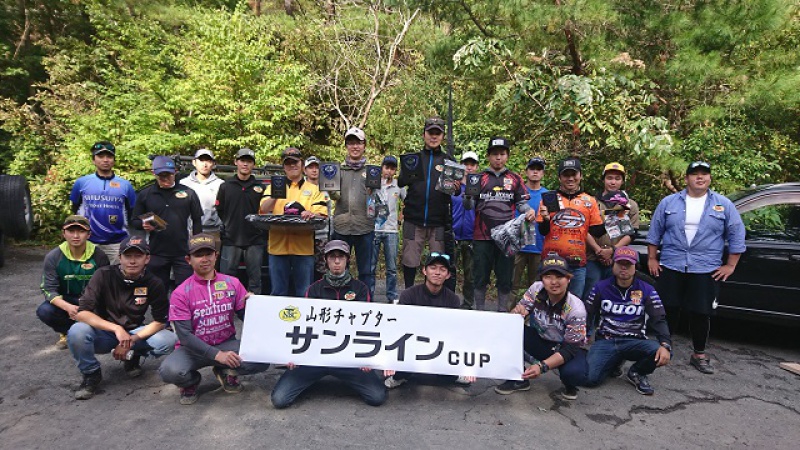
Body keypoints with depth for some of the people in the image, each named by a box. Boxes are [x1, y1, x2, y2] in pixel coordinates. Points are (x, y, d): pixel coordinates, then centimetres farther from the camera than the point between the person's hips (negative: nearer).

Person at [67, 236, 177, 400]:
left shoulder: (154, 284, -13)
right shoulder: (104, 275, -17)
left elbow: (160, 321, -9)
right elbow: (81, 313, -22)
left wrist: (132, 339, -23)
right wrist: (116, 328, -34)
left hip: (135, 333, 1)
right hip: (104, 332, -1)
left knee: (168, 341, -26)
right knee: (77, 332, -33)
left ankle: (133, 356, 7)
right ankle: (91, 374, -4)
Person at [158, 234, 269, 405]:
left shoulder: (232, 283, -1)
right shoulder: (180, 293, -8)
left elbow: (245, 316, 2)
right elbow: (185, 335, -15)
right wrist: (217, 354, -26)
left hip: (227, 343, 2)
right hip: (194, 348, -2)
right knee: (170, 371, -33)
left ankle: (225, 372, 9)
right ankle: (191, 381, 6)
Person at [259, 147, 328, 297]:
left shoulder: (314, 189, 11)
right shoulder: (274, 186, 13)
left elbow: (321, 215, 0)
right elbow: (264, 210, -2)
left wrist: (312, 215, -23)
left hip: (304, 247, -1)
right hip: (278, 246, 1)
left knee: (304, 294, 5)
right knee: (278, 293, 10)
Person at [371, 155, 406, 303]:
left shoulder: (399, 186, 7)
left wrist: (401, 217, 8)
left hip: (391, 231, 1)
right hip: (373, 229, -1)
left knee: (392, 267, 6)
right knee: (371, 266, 3)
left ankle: (392, 297, 16)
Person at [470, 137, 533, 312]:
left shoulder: (515, 179, 11)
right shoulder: (479, 178, 10)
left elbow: (521, 203, 10)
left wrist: (529, 211, -11)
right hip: (483, 236, 0)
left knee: (505, 277, 7)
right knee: (481, 276, 6)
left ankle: (503, 312, 18)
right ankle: (479, 311, 18)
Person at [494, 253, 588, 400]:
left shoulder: (576, 309, -26)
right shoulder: (536, 289, -16)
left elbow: (570, 348, -26)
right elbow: (520, 311, -9)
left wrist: (542, 366, -40)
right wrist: (517, 312, -37)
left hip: (571, 349, -3)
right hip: (542, 342, 3)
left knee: (575, 373, -37)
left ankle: (569, 385, 4)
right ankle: (519, 378, -5)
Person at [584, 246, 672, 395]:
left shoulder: (647, 291, 1)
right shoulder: (601, 287, 3)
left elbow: (659, 320, -5)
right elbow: (586, 314, 5)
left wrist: (665, 345, -24)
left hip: (634, 341, 0)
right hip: (605, 341, 0)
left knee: (662, 353, -32)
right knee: (591, 378, -24)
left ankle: (636, 373, 3)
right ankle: (616, 361, 12)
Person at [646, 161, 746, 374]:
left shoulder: (724, 205, 4)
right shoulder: (669, 202, 5)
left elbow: (736, 235, 6)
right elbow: (655, 232, 8)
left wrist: (730, 265, 1)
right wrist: (652, 259, 5)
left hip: (706, 271, 0)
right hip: (670, 267, 0)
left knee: (701, 313, 6)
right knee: (668, 311, 5)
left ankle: (699, 355, 23)